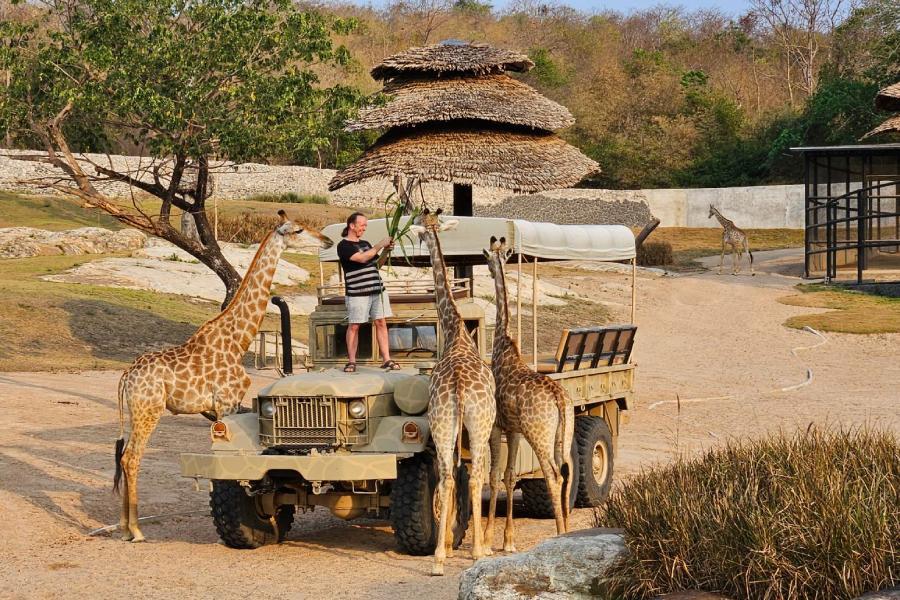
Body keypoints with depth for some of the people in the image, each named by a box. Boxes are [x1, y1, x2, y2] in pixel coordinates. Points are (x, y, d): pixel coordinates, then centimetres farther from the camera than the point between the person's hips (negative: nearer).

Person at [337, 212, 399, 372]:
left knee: (381, 323, 1)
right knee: (354, 326, -1)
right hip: (357, 292, -6)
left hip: (377, 290, 6)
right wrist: (380, 245, -15)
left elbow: (376, 263, 21)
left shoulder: (365, 244, 18)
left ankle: (386, 359, 0)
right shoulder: (344, 245, -5)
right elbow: (362, 258, -18)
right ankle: (351, 361, 6)